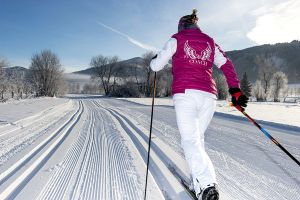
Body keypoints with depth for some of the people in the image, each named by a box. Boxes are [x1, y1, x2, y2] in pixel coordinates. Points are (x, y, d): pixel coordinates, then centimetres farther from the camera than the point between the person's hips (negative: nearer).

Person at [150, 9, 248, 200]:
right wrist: (235, 90, 9)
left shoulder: (177, 39, 11)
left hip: (185, 93, -4)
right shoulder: (210, 41, 22)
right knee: (198, 138, 13)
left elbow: (157, 66, 10)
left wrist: (154, 60, 33)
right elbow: (227, 65, 12)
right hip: (209, 96, 5)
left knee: (190, 141, -10)